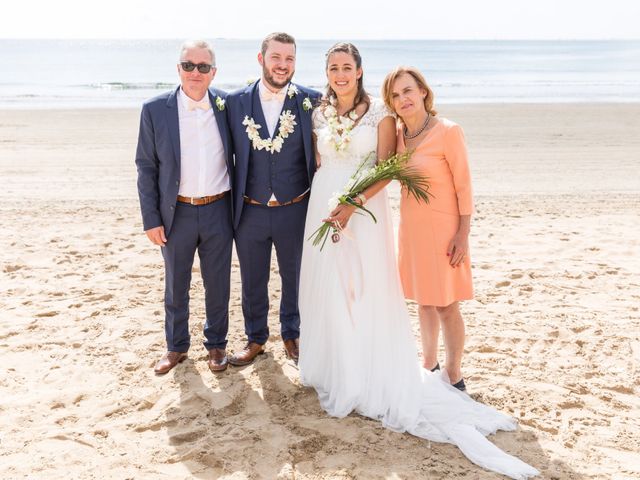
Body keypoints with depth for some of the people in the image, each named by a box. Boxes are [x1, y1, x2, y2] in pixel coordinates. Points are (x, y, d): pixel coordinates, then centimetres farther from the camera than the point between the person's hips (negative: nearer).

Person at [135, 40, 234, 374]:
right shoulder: (155, 109, -6)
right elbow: (146, 167, -3)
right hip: (176, 213, 0)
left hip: (218, 211, 1)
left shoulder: (227, 105, -2)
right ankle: (176, 346, 34)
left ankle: (216, 344, 33)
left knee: (217, 284, 13)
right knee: (175, 285, 14)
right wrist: (150, 219, -6)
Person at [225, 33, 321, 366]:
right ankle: (255, 338, 38)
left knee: (294, 278, 17)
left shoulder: (311, 101, -6)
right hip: (250, 212, 1)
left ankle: (291, 334, 41)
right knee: (252, 280, 16)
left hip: (295, 210, 0)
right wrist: (230, 205, 0)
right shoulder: (235, 102, -4)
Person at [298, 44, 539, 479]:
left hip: (365, 210, -4)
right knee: (327, 289, 7)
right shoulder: (319, 115, 10)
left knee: (368, 290, -2)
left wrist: (353, 206, -18)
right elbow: (315, 162, 14)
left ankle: (373, 376, 10)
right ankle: (335, 367, 22)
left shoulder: (379, 112, -4)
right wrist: (327, 203, -3)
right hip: (323, 206, 4)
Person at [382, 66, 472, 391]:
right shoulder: (398, 135, 4)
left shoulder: (447, 132, -14)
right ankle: (428, 364, 32)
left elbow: (464, 186, -13)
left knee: (447, 306, 1)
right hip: (411, 226, 6)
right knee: (424, 301, 17)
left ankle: (453, 374, 17)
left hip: (442, 227, -6)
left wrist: (462, 235, -14)